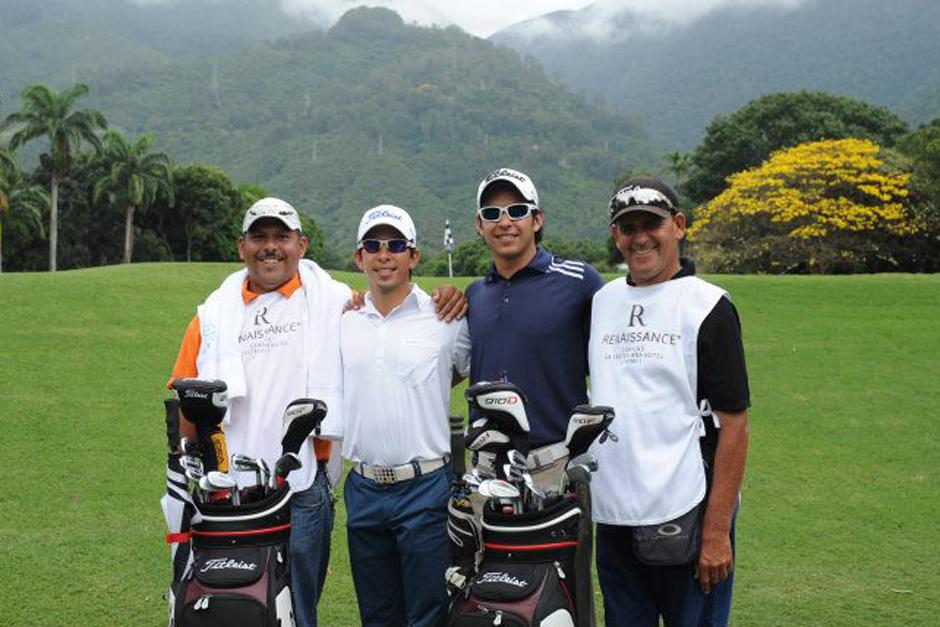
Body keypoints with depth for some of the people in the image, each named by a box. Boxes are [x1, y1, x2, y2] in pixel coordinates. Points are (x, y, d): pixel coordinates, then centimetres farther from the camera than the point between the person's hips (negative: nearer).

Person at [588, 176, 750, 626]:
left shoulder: (708, 306, -6)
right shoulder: (602, 301, 11)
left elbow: (733, 425, -10)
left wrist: (717, 531, -14)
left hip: (685, 516, -5)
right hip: (612, 517, 5)